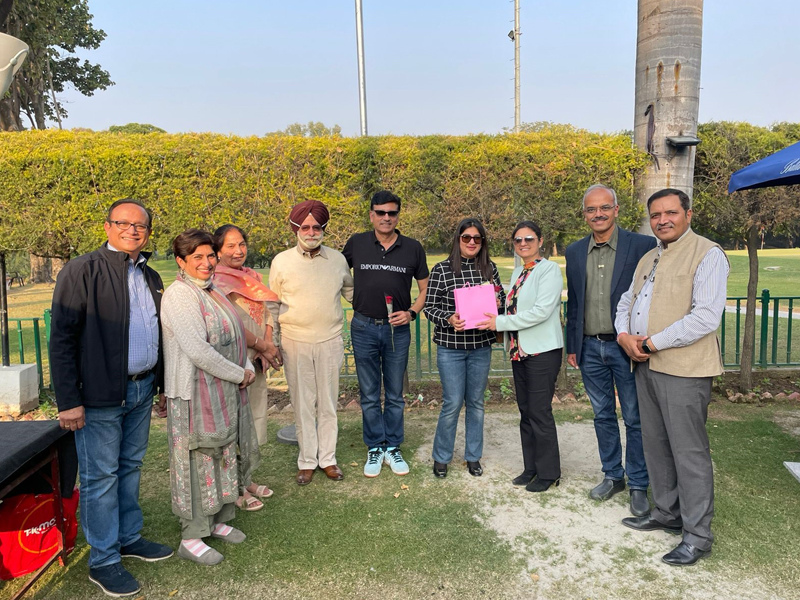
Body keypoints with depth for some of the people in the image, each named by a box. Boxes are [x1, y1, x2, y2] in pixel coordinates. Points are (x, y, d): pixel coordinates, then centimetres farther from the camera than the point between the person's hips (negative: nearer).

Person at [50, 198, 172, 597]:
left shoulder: (150, 277, 11)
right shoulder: (83, 270, -10)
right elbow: (61, 339, -13)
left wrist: (162, 383, 16)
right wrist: (69, 401, -15)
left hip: (142, 389, 7)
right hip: (100, 396, -6)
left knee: (130, 467, 19)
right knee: (101, 476, 5)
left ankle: (129, 537, 36)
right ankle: (103, 561, 20)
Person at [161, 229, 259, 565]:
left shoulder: (212, 291, 11)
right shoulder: (179, 295, -17)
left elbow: (234, 336, 15)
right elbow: (197, 350, -24)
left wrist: (248, 367, -1)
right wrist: (239, 375, -16)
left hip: (225, 392, 9)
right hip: (195, 393, -9)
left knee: (222, 456, 17)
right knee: (197, 461, 2)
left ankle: (217, 520, 33)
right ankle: (191, 538, 16)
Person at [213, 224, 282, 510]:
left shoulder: (252, 276, 13)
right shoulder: (217, 282, -12)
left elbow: (266, 313, 12)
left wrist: (270, 343, -4)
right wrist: (262, 345, -14)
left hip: (257, 361, 8)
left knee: (253, 421, 15)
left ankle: (246, 479, 30)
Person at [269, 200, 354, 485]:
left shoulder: (337, 259, 3)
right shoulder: (281, 261, -1)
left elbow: (351, 291, 20)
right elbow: (272, 305, 7)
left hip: (330, 342, 1)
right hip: (295, 343, -1)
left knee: (328, 403, 10)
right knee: (302, 405, 7)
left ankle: (328, 458, 24)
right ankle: (307, 461, 22)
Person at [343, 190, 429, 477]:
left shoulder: (413, 248, 0)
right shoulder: (356, 244, -1)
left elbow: (425, 288, 7)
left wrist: (411, 312, -8)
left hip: (398, 329, 0)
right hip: (364, 327, 0)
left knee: (395, 395, 11)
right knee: (369, 394, 9)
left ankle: (393, 447, 25)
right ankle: (374, 448, 23)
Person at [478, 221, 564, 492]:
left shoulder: (549, 270, -9)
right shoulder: (518, 272, 15)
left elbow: (542, 311, -20)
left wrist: (501, 322, -17)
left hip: (542, 351, -8)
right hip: (520, 350, 8)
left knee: (540, 412, -2)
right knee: (525, 411, 14)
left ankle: (548, 473, 14)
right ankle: (531, 467, 27)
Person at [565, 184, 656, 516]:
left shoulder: (642, 246, -7)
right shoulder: (574, 252, 7)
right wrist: (572, 346, 11)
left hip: (627, 346, -4)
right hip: (590, 348, 4)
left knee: (635, 419, 6)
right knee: (603, 416, 15)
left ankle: (638, 485, 21)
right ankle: (613, 476, 31)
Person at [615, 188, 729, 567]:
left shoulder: (707, 255, -10)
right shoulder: (648, 259, 16)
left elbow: (706, 317, -20)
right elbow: (626, 301, 21)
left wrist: (652, 343, -16)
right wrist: (624, 335, 0)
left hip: (684, 370, -8)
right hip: (646, 366, 8)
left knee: (689, 451, 0)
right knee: (656, 445, 16)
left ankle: (698, 535, 13)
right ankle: (666, 513, 32)